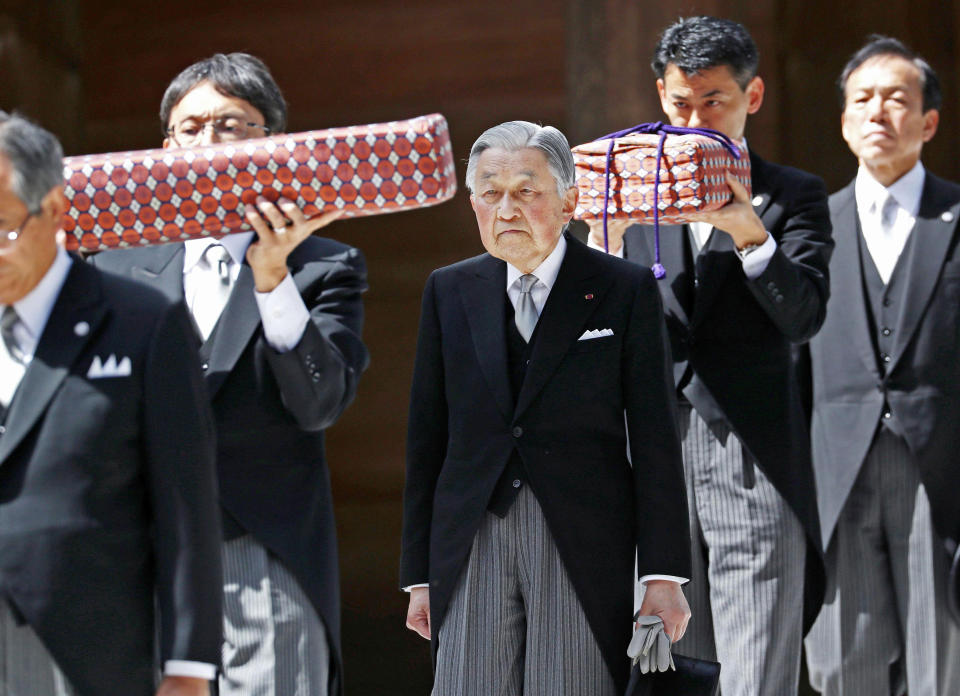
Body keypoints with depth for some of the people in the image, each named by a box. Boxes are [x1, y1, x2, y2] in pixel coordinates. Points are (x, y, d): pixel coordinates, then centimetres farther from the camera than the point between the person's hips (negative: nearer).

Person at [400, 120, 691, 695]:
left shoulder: (624, 290, 2)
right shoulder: (450, 292, 12)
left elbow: (655, 438, 0)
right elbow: (427, 436, 12)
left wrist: (664, 575, -6)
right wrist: (420, 576, 8)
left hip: (584, 548, -2)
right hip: (472, 540, 3)